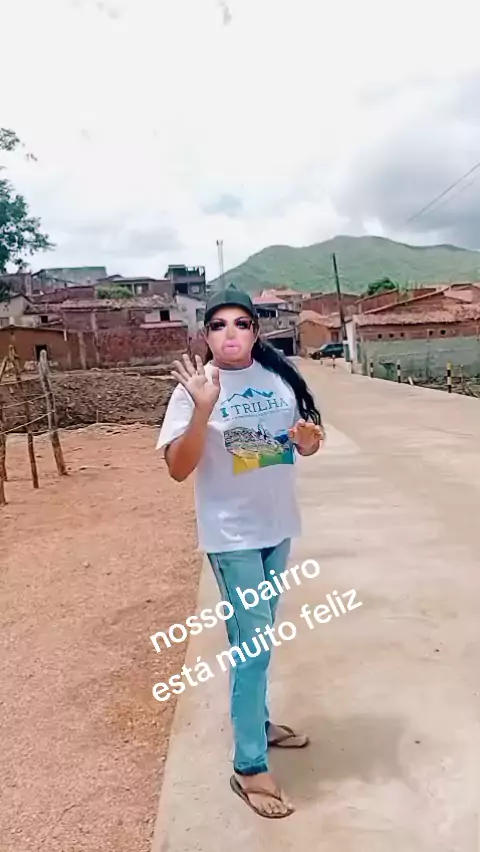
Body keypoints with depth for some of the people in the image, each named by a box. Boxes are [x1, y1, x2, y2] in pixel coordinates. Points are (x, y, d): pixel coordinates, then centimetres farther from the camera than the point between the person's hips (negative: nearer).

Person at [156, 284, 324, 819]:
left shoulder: (279, 377, 0)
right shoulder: (194, 389, -14)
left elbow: (305, 441, 11)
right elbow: (177, 469, -20)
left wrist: (309, 440, -12)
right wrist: (203, 410, -32)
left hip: (278, 525, 6)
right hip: (231, 535, -5)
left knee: (258, 635, 21)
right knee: (252, 645, -2)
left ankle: (256, 721, 42)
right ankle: (248, 768, 15)